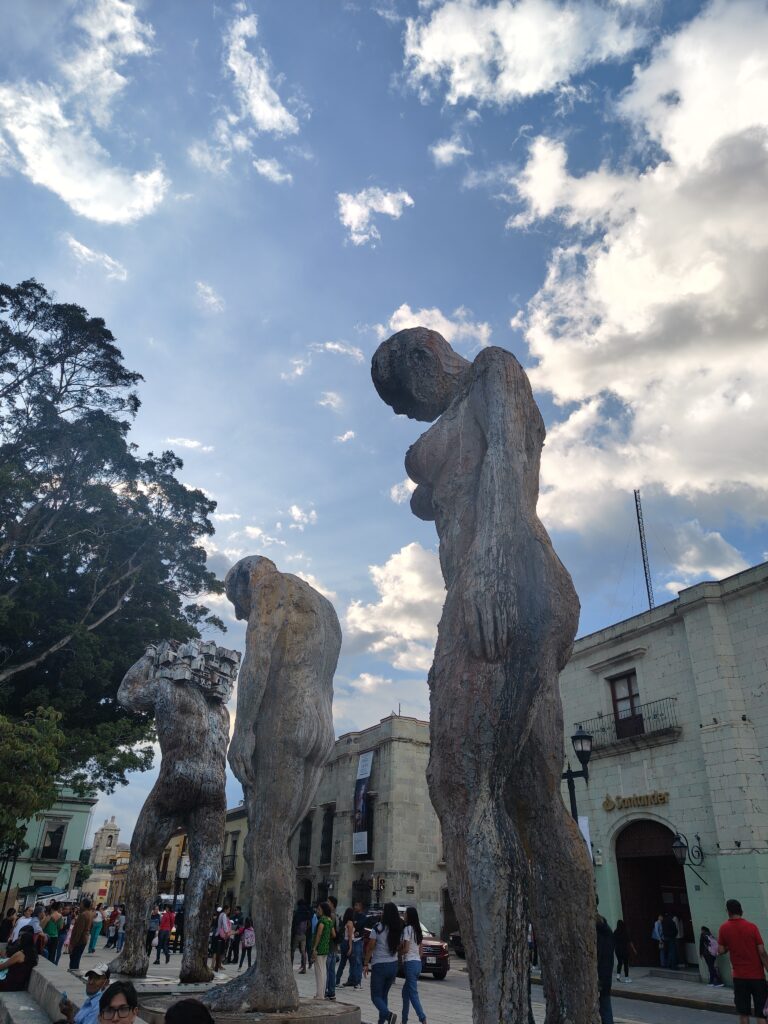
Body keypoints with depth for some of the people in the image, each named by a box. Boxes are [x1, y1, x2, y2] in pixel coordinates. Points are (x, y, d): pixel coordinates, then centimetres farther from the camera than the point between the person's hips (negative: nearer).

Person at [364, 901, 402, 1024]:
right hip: (393, 965, 5)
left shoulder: (378, 928, -13)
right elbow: (398, 947, 5)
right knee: (383, 995, 19)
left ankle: (388, 1014, -20)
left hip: (379, 965, -5)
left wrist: (366, 964, -3)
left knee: (376, 996, 3)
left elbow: (370, 947, -11)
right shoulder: (398, 930, 0)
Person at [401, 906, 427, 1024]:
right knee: (405, 992, 18)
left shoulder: (407, 929, -12)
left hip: (410, 963, -8)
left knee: (413, 994, -7)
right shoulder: (417, 930, 12)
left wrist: (397, 949, 2)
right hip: (418, 962, 8)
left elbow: (405, 949, -15)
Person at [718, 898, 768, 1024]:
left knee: (743, 1012, 10)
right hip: (757, 975, -1)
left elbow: (721, 950, -3)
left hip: (739, 976, 1)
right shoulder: (752, 927, -10)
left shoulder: (724, 928, -4)